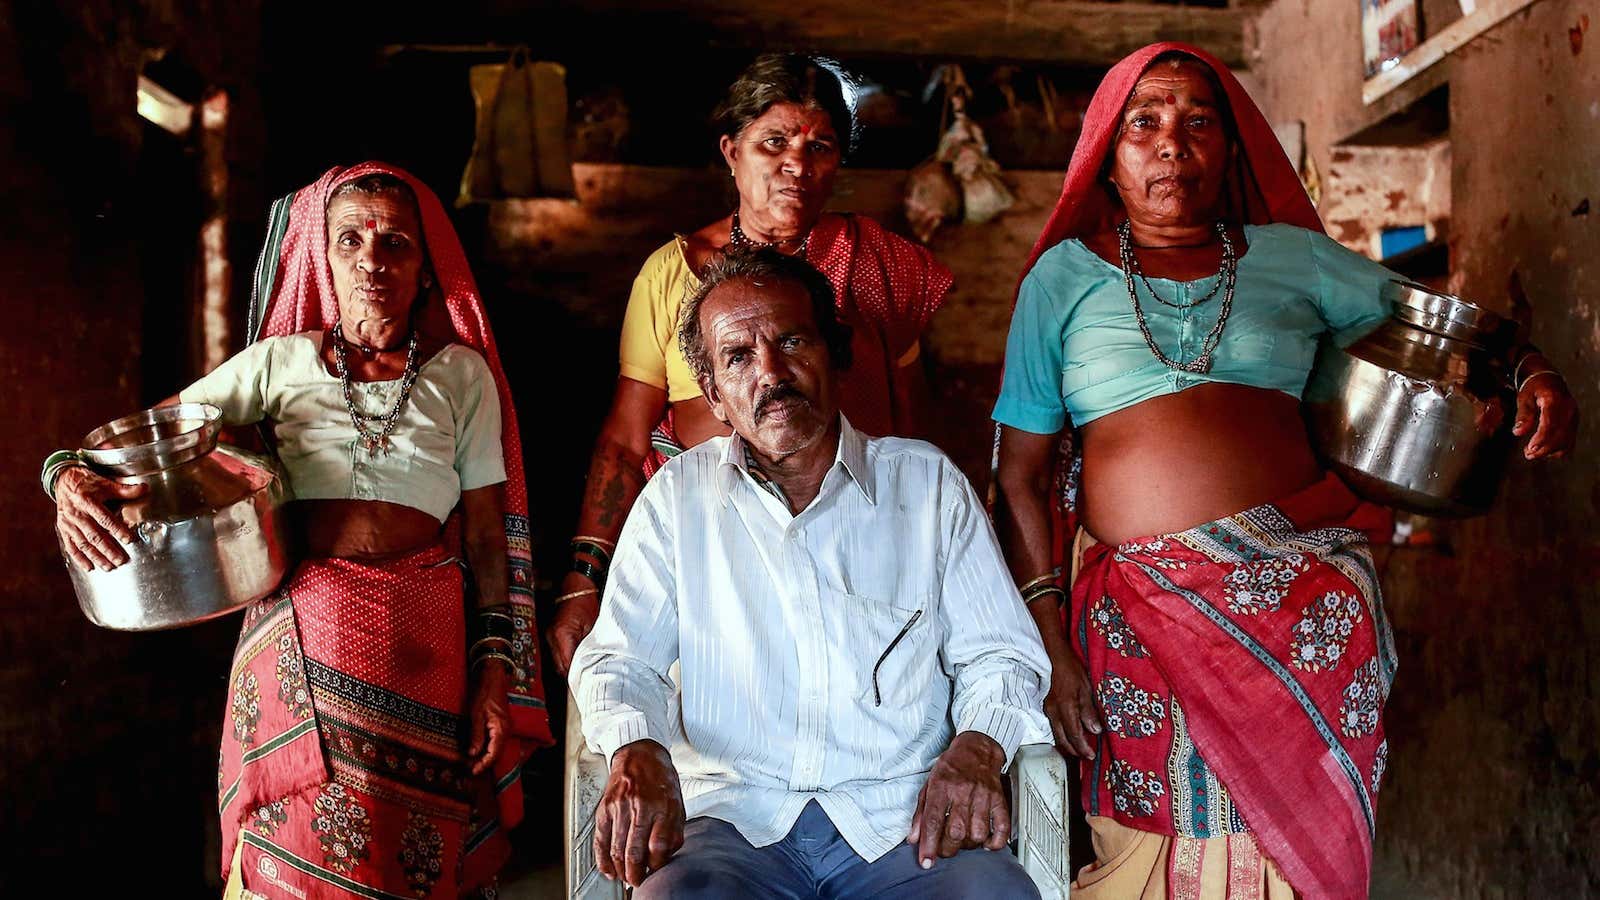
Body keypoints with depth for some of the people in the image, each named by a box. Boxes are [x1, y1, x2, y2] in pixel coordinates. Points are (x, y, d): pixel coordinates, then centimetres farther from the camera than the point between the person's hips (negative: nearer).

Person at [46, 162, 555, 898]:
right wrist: (75, 477, -15)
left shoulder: (462, 373, 6)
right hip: (297, 636, 0)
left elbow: (487, 533, 6)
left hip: (420, 642, 0)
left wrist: (496, 670, 1)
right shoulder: (281, 362, 7)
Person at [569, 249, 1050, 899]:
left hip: (905, 821, 1)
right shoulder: (679, 495, 12)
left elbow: (1000, 651, 11)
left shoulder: (927, 481, 12)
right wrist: (637, 754, -15)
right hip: (736, 818, 0)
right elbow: (619, 655, 7)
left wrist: (976, 748, -10)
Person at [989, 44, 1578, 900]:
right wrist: (1048, 640, -3)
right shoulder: (1064, 274, 7)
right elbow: (1022, 473, 4)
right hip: (1142, 610, -1)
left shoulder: (1292, 254, 12)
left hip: (1306, 599, 2)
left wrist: (1533, 374, -5)